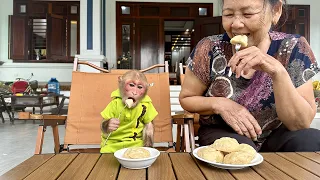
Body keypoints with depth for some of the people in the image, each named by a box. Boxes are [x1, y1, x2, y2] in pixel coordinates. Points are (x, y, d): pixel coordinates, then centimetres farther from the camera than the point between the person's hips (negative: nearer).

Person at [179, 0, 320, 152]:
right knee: (237, 146, -33)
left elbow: (301, 124, -16)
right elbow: (186, 98, -4)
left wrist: (278, 72, -31)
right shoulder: (210, 48, -14)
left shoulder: (293, 48, -12)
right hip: (221, 134, 0)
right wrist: (219, 104, -23)